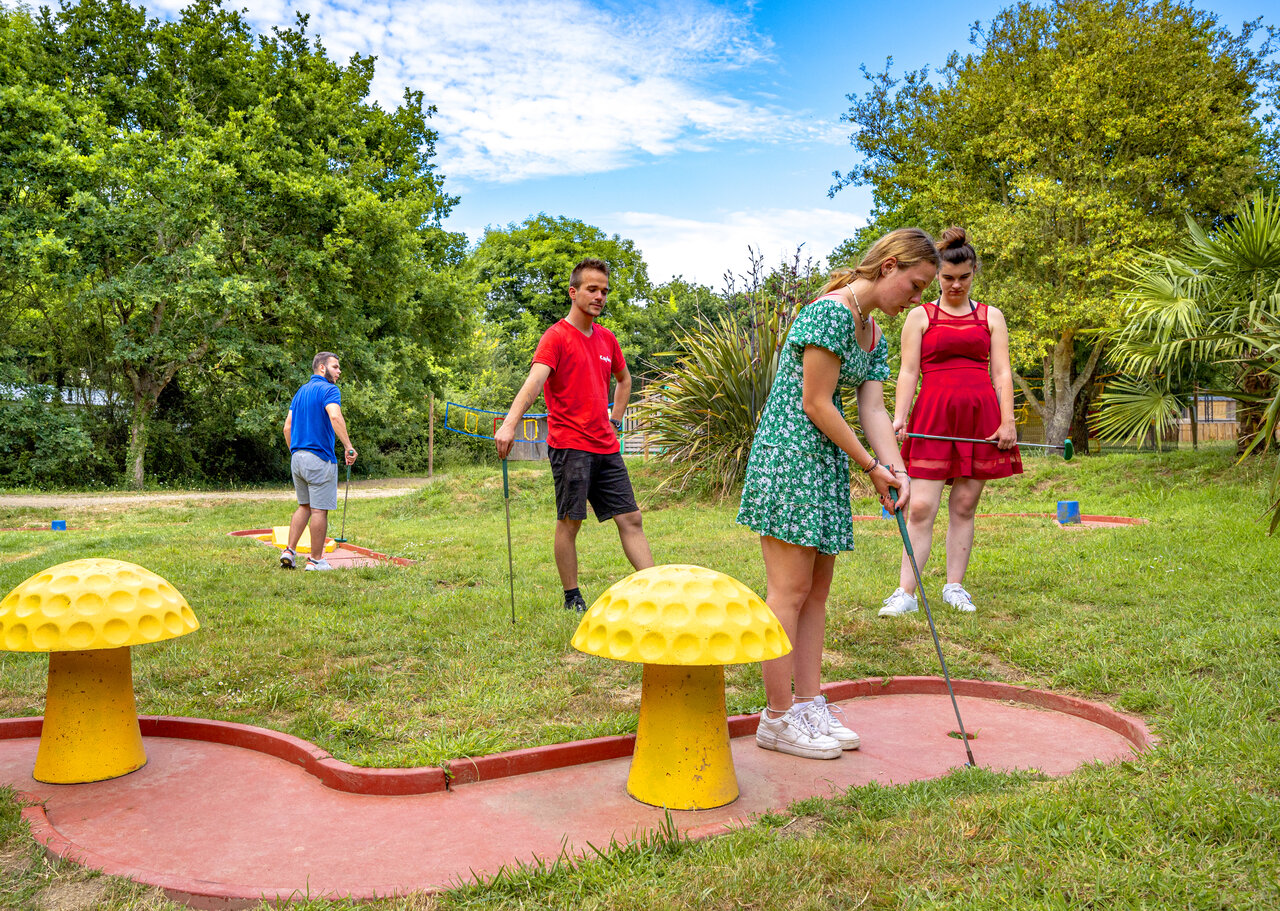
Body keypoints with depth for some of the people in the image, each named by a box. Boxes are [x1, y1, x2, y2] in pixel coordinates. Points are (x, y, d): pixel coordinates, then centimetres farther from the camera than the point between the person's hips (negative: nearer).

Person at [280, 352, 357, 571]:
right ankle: (315, 560, 4)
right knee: (319, 510, -1)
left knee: (304, 505, 19)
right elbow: (335, 416, -28)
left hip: (297, 457, 8)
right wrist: (348, 447, -28)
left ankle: (289, 551, 12)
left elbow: (287, 426, 17)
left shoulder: (301, 391, 17)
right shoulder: (328, 389, -9)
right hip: (320, 459, -8)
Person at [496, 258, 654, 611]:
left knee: (631, 519, 5)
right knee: (569, 521, 0)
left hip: (606, 448, 6)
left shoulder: (606, 339, 14)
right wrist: (509, 424, -37)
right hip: (570, 445, -6)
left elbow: (623, 379, 33)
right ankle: (572, 598, 12)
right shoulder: (556, 337, -7)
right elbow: (534, 381, -23)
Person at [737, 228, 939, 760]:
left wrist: (897, 470, -7)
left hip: (828, 465, 10)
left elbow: (873, 408, 8)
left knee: (816, 590, 11)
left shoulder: (873, 335, 15)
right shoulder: (830, 312, -15)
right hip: (789, 456, -10)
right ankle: (778, 718, 3)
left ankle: (809, 705, 19)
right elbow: (815, 405, -17)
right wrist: (871, 465, -10)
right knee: (790, 590, -6)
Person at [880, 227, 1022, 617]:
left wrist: (1007, 422, -2)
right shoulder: (920, 317, 10)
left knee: (964, 507, 5)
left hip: (980, 416, 2)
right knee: (921, 508, -7)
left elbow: (1001, 372, 8)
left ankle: (955, 586, 16)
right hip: (932, 416, -2)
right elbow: (908, 371, 4)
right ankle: (905, 592, -3)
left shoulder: (991, 317, 14)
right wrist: (899, 417, -9)